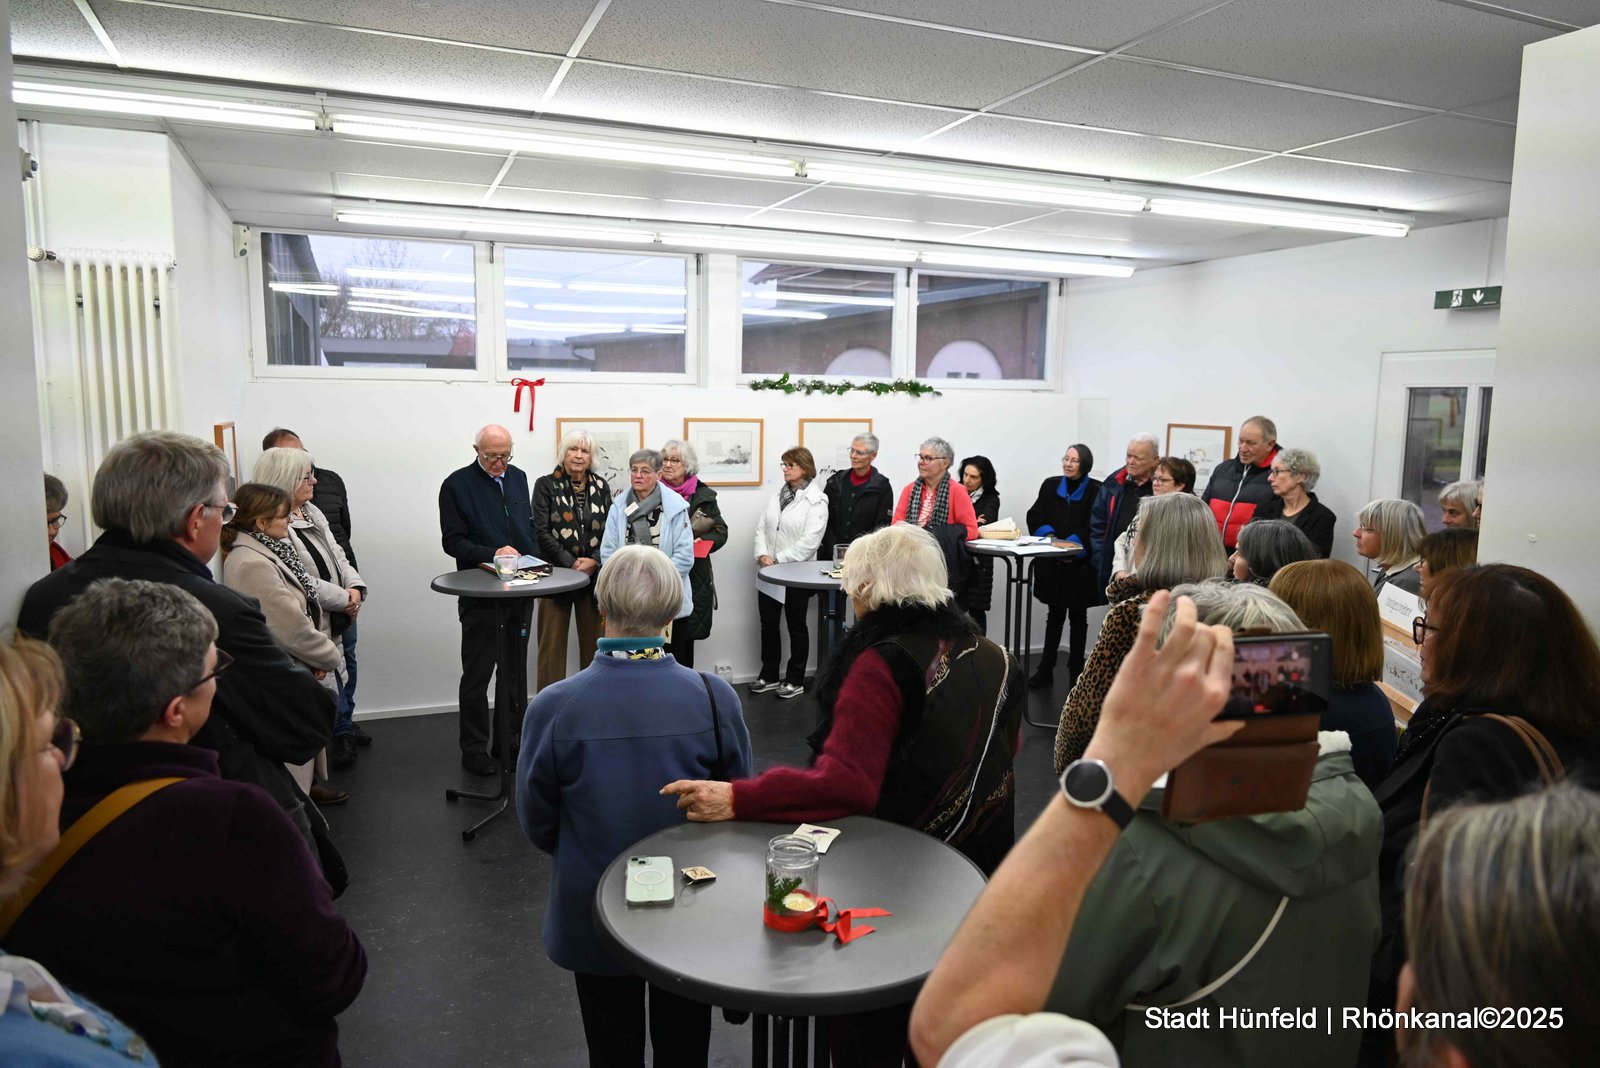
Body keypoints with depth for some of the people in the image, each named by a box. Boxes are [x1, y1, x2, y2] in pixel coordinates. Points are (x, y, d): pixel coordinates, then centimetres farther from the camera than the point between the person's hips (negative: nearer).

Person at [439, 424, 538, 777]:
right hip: (480, 596, -5)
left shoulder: (518, 478, 10)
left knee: (516, 672, 13)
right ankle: (474, 749, 13)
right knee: (476, 676, 3)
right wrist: (493, 553, -23)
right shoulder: (457, 484, -6)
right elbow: (452, 541, -10)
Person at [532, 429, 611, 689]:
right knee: (553, 645, 1)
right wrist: (571, 562, -14)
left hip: (594, 574, 3)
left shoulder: (601, 486, 9)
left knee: (594, 642, 7)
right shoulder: (545, 485, 0)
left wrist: (594, 561, -10)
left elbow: (610, 529, 5)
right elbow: (542, 532, -7)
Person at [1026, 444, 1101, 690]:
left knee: (1078, 618, 9)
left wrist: (1073, 545, -20)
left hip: (1080, 565, -3)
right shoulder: (1050, 485, 6)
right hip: (1052, 564, 3)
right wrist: (1049, 536, -12)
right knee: (1054, 615, 11)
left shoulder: (1096, 490, -7)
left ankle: (1076, 670, 17)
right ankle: (1045, 669, 16)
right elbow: (1034, 517, 4)